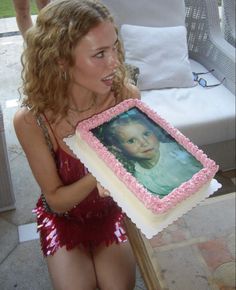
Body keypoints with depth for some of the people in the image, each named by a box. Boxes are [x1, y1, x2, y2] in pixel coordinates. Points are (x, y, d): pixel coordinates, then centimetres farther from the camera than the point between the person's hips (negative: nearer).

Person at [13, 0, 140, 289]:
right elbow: (55, 199, -18)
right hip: (64, 216, -1)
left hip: (112, 210, 2)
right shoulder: (31, 120, -29)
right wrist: (96, 179, -38)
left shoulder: (126, 96, -24)